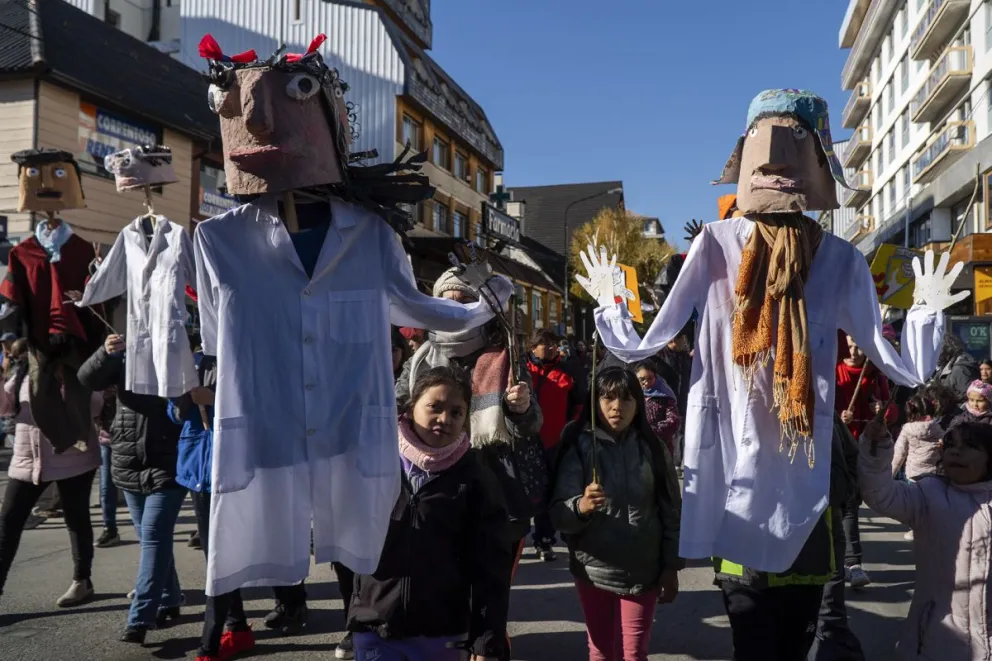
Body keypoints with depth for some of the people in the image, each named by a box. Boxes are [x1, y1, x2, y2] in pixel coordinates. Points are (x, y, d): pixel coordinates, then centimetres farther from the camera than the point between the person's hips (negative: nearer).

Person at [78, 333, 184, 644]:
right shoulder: (124, 358, 6)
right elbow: (87, 378, -5)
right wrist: (106, 353, -24)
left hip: (167, 468, -4)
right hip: (130, 467, 5)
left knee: (154, 538, -9)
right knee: (152, 539, 14)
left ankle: (139, 619, -6)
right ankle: (168, 602, 28)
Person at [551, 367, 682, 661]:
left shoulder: (652, 448, -3)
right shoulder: (579, 446, -9)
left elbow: (671, 510, 3)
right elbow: (558, 513, -17)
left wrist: (672, 566, 2)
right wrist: (581, 507, -37)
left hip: (643, 569, 1)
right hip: (594, 568, 0)